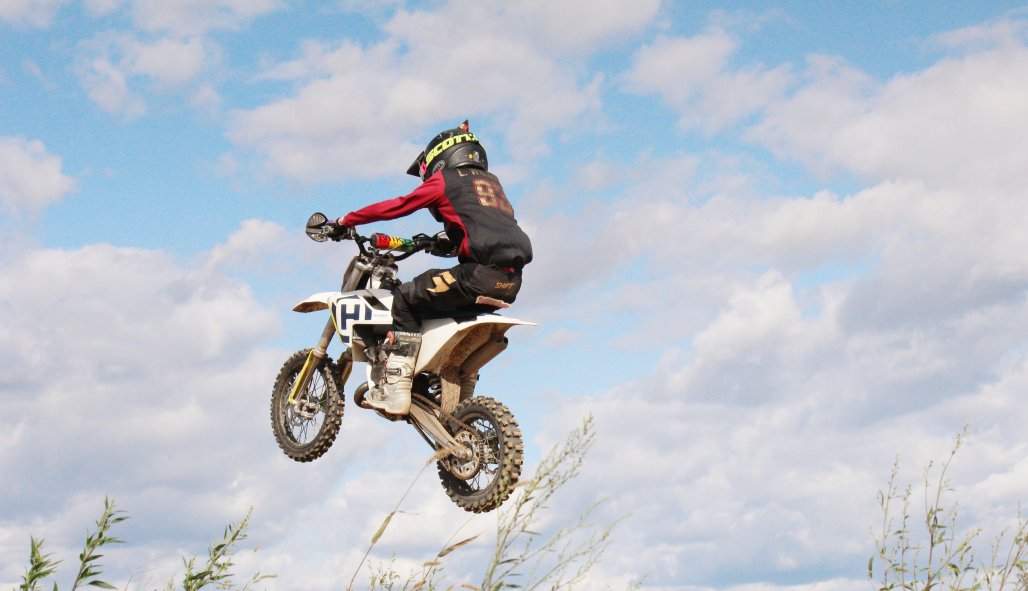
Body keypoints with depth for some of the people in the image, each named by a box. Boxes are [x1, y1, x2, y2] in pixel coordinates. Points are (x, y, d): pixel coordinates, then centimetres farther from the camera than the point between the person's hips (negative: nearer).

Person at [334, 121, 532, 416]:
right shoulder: (492, 181, 29)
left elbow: (398, 206, 7)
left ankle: (396, 389, -11)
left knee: (406, 299, 0)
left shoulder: (444, 180, 8)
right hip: (512, 280, 8)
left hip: (483, 271, -8)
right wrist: (435, 241, 53)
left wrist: (346, 220, 16)